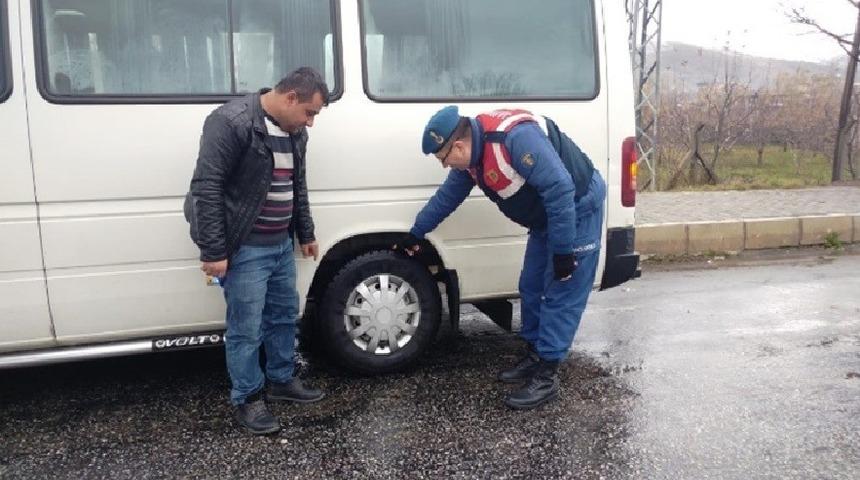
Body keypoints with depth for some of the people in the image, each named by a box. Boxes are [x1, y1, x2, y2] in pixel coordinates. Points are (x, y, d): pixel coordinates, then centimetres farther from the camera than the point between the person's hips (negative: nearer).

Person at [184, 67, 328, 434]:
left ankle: (282, 380, 37)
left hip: (281, 244, 9)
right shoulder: (231, 122, -18)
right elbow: (206, 189, -21)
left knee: (285, 315, 19)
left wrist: (305, 233, 25)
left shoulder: (294, 132, 8)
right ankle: (247, 398, 20)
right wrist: (213, 251, -21)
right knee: (246, 328, 2)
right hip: (245, 249, -8)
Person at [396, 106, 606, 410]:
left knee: (560, 296, -6)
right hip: (547, 215, 9)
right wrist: (416, 234, 21)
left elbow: (560, 189, -33)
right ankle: (535, 357, 26)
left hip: (579, 206, -9)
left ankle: (547, 377, 0)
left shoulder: (516, 137, -32)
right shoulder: (472, 154, -2)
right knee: (532, 288, 13)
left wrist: (562, 250, -28)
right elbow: (447, 195, 13)